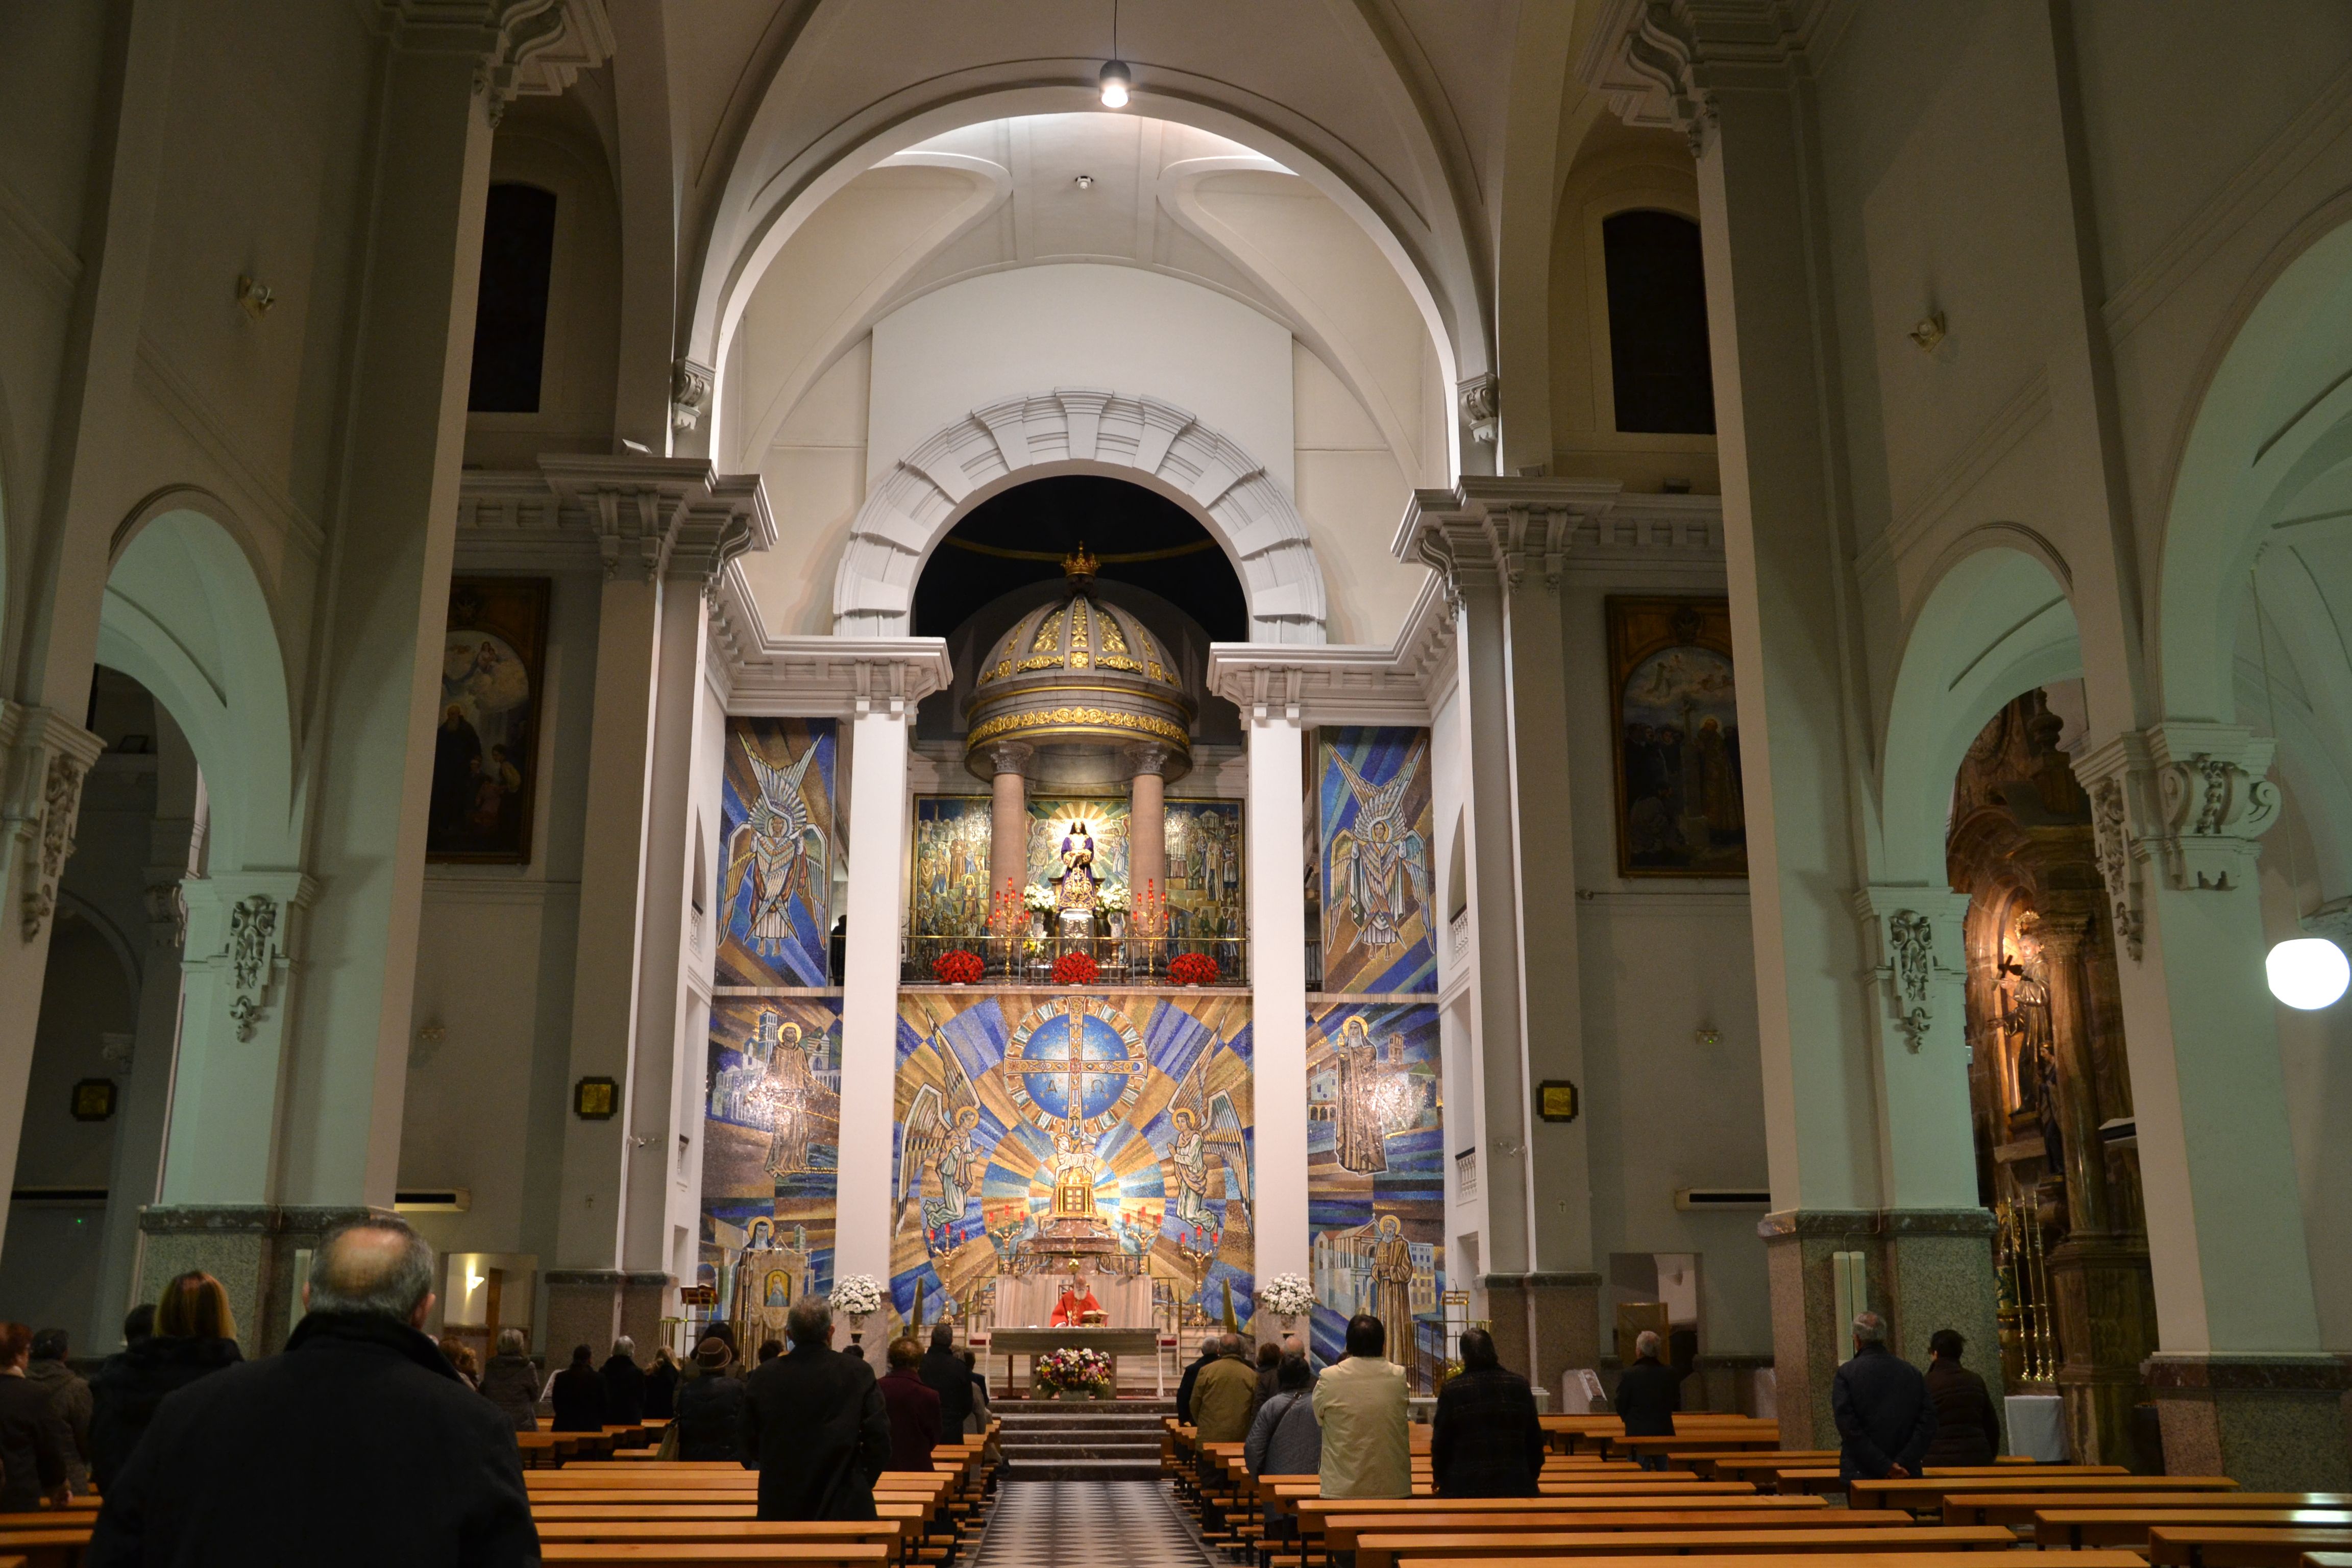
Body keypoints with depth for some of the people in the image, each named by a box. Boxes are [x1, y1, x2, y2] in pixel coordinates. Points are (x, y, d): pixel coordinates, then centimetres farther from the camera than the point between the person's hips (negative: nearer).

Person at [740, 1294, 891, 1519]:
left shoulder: (764, 1377, -4)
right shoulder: (858, 1373, -9)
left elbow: (751, 1447, 5)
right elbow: (880, 1439, -9)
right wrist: (862, 1481, 6)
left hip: (781, 1507, 2)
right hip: (845, 1507, -2)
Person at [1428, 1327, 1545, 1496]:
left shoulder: (1452, 1389, -7)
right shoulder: (1520, 1385, 1)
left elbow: (1440, 1442, -2)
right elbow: (1535, 1439, 7)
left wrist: (1439, 1478, 13)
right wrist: (1532, 1476, 19)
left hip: (1464, 1488, -2)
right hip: (1516, 1486, 2)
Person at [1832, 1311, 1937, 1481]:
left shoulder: (1846, 1374, -4)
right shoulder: (1912, 1373, 6)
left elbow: (1849, 1428, -12)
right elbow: (1928, 1423, -1)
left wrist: (1885, 1466, -11)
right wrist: (1904, 1463, -6)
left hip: (1861, 1474, -3)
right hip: (1907, 1475, 3)